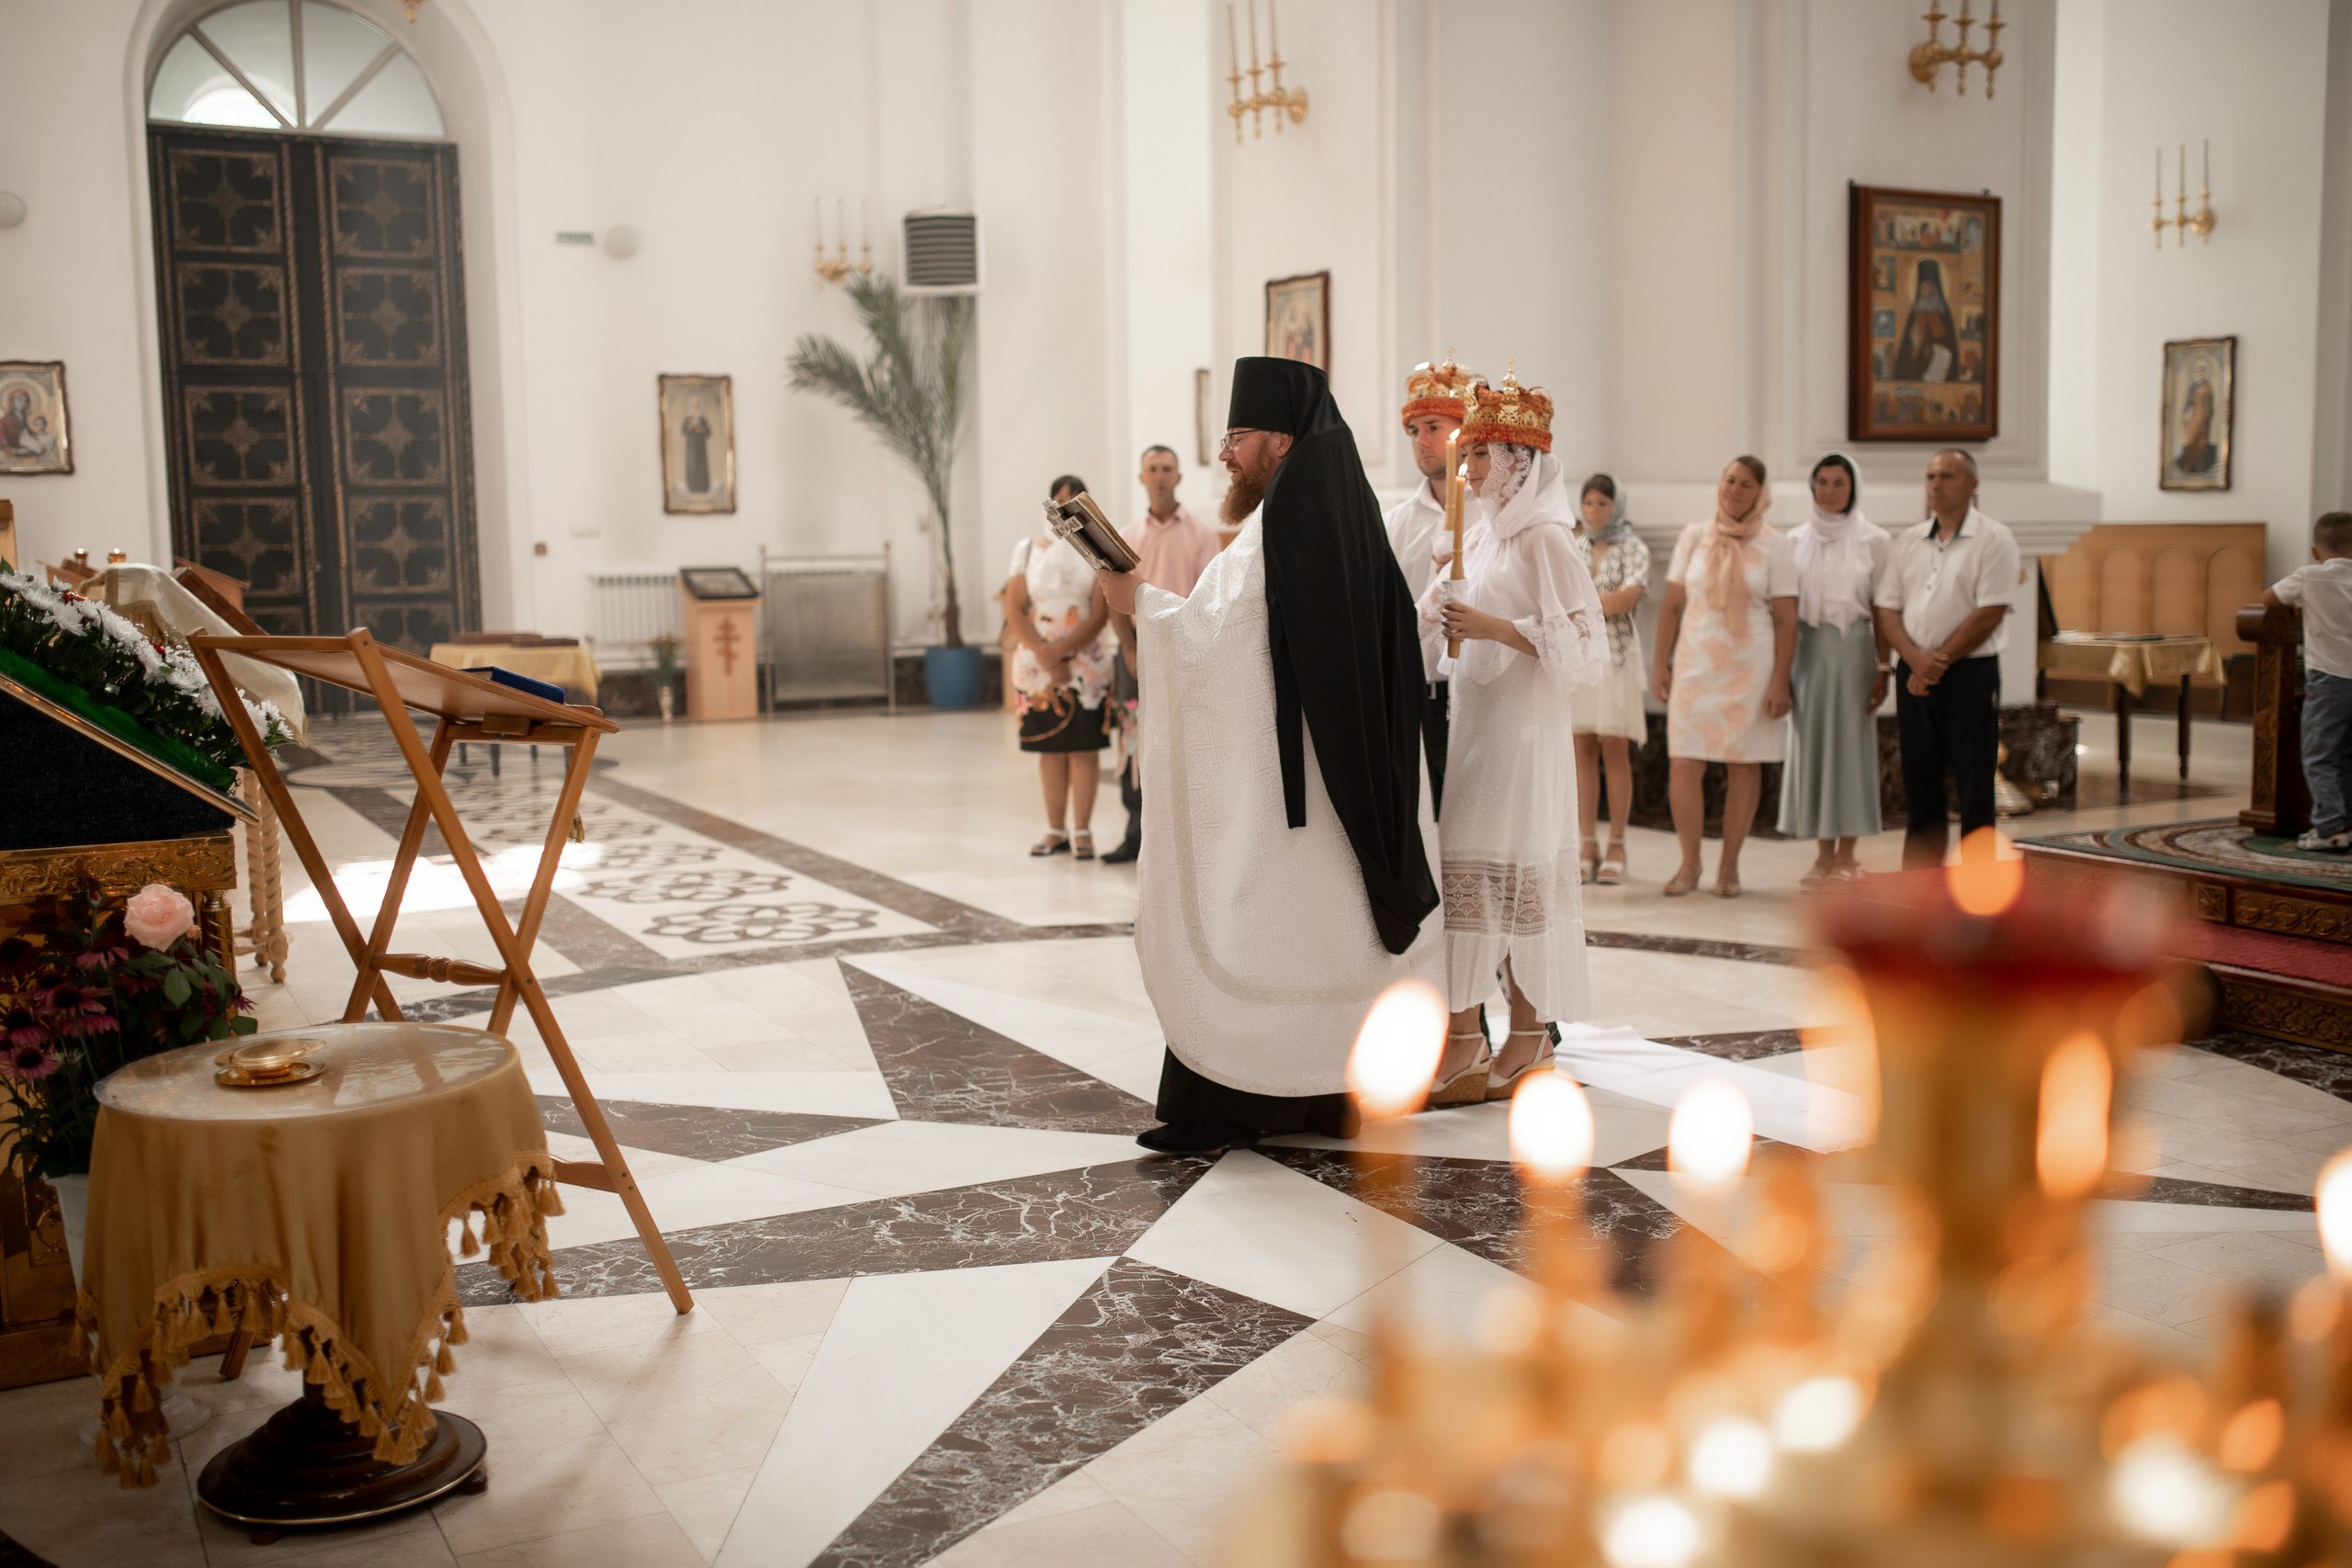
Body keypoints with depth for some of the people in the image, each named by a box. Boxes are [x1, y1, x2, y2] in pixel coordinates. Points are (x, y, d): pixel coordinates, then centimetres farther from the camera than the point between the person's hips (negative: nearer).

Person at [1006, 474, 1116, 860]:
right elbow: (1014, 609, 2)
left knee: (1083, 748, -3)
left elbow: (1100, 614, -6)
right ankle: (1055, 830, 13)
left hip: (1086, 662, -2)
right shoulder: (1028, 549, 8)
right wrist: (1044, 656, -9)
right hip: (1038, 664, 2)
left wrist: (1061, 651, -15)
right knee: (1049, 748, 5)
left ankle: (1082, 831, 3)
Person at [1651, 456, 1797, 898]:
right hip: (1696, 663, 1)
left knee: (1744, 765, 2)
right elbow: (1671, 604, 10)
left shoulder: (1773, 547, 1)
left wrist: (1780, 682, -8)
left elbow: (1786, 621, -1)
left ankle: (1729, 866, 13)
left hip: (1751, 666, -1)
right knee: (1683, 766, -6)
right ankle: (1689, 865, 9)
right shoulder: (1694, 537, 7)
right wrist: (1661, 663, 4)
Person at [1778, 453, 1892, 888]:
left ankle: (1846, 855, 6)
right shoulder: (1796, 539, 8)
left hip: (1854, 649, -2)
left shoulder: (1873, 539, 1)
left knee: (1851, 744, -1)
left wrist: (1882, 667, -7)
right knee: (1811, 744, 1)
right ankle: (1823, 855, 8)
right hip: (1808, 651, 2)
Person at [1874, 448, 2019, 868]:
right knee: (1920, 781, 8)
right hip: (1914, 675, 5)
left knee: (1973, 782, -3)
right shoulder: (1908, 541, 12)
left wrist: (1938, 661, -13)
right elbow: (1888, 610, 7)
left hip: (1970, 672, -5)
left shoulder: (1994, 540, -3)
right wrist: (1915, 658, -10)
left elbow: (1989, 615, -11)